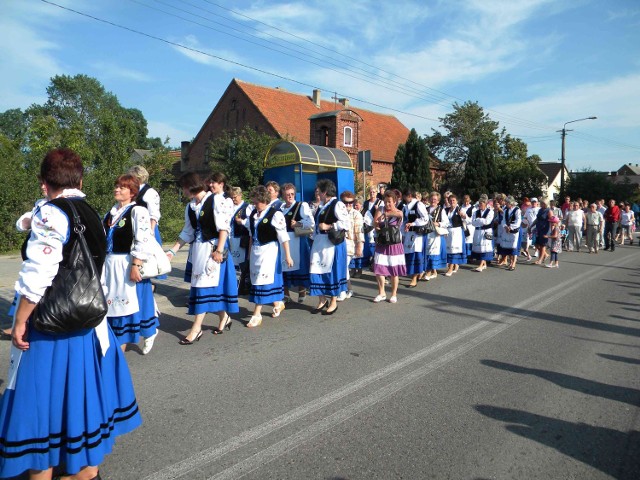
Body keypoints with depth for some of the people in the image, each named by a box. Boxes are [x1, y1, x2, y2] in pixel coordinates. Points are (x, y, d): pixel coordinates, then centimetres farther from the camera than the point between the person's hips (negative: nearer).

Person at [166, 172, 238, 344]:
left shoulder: (217, 200, -9)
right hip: (198, 248, 7)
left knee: (205, 284, -7)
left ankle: (196, 327, -1)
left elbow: (224, 227, -13)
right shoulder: (190, 207, 11)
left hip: (213, 247, -7)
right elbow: (187, 232, 14)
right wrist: (172, 251, 10)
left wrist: (219, 249, -20)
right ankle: (224, 318, 29)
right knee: (208, 284, 11)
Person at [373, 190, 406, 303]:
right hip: (382, 244, 2)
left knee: (394, 270, 4)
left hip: (394, 244, -2)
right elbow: (375, 223, -6)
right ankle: (381, 293, 11)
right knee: (378, 268, -4)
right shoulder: (381, 209, 3)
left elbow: (399, 214, -32)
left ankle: (394, 294, 19)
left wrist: (385, 215, -34)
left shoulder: (398, 212, -5)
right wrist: (377, 226, -25)